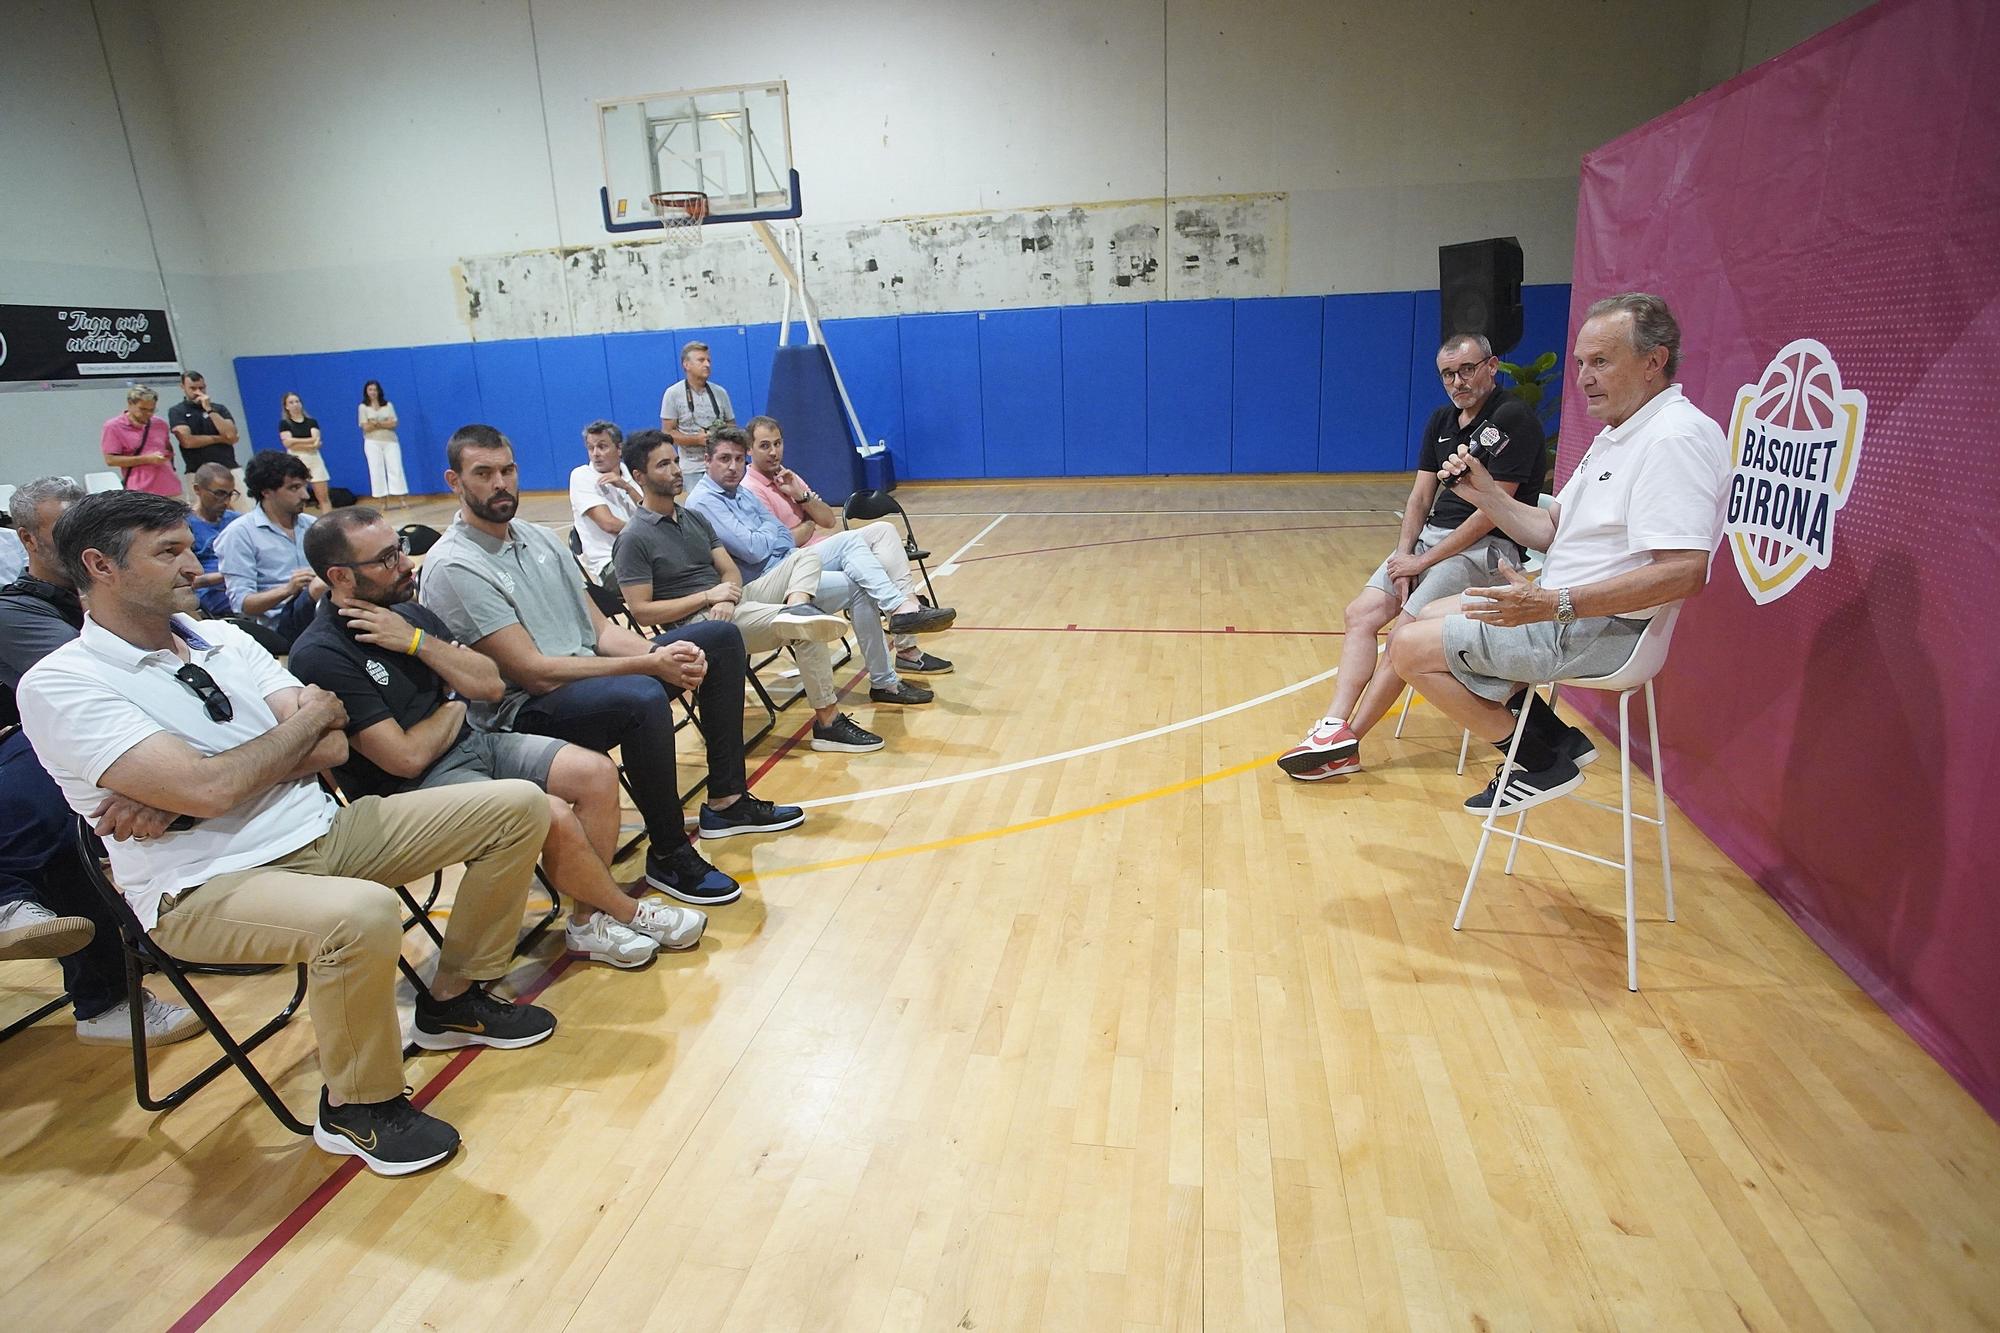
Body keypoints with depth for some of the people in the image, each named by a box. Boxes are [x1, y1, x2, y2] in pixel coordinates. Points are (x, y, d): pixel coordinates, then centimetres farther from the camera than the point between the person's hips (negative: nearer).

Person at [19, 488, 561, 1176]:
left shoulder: (224, 638, 10)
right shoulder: (60, 685, -9)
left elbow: (332, 749, 0)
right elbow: (207, 788, -23)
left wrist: (184, 800, -12)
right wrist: (311, 714, -7)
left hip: (321, 830, 7)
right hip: (206, 886, -7)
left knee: (517, 806, -3)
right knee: (364, 914, -39)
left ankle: (454, 998, 12)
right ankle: (356, 1106, -9)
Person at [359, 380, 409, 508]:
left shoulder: (388, 405, 7)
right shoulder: (363, 407, 3)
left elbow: (393, 424, -3)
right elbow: (366, 427, -4)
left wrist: (377, 423, -14)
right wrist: (385, 423, -11)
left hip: (390, 441, 1)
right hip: (373, 443, -1)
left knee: (396, 469, -4)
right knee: (377, 471, -2)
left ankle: (403, 500, -3)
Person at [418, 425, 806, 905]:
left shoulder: (538, 537, 10)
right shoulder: (453, 567, -15)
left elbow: (601, 629, 8)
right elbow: (534, 672, -21)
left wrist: (662, 654, -12)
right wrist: (651, 664, -22)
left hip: (589, 672, 9)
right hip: (524, 712, -9)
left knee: (720, 639, 6)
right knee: (643, 698, -38)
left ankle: (726, 801, 8)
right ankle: (668, 855, -17)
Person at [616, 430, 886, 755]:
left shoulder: (693, 517, 16)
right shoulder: (634, 539, -8)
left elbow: (730, 572, 12)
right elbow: (641, 611, -14)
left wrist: (727, 599, -12)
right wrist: (708, 597, -15)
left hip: (731, 604, 8)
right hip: (699, 623, -8)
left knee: (805, 557, -2)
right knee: (807, 631, -24)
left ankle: (796, 610, -35)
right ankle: (828, 722, -20)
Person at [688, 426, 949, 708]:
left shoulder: (742, 491, 17)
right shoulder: (703, 501, -11)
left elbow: (786, 537, 16)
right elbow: (754, 550, -18)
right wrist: (769, 529, 2)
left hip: (785, 565, 9)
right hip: (757, 587, -9)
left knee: (851, 540, -11)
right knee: (857, 588, -18)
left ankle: (903, 607, -26)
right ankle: (884, 682, -16)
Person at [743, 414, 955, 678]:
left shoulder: (786, 477, 19)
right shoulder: (751, 490, -7)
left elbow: (829, 520, 12)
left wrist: (800, 495, -3)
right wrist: (808, 525, 0)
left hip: (824, 552, 8)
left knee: (883, 530, -11)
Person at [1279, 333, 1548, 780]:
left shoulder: (1512, 419, -11)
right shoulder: (1441, 421, 14)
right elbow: (1420, 497, 11)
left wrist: (1423, 562, -14)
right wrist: (1403, 558, -5)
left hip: (1487, 547, -8)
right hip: (1431, 535, 8)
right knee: (1362, 613, -9)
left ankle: (1347, 742, -17)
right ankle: (1334, 726, -19)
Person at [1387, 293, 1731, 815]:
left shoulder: (1677, 438, -19)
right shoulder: (1616, 435, 15)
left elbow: (1683, 572, -28)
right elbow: (1550, 531, 15)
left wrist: (1555, 605, -33)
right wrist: (1485, 493, 1)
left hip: (1601, 628, -11)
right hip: (1560, 608, 11)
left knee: (1410, 648, -14)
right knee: (1421, 621, 17)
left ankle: (1542, 761, 0)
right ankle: (1553, 736, 9)